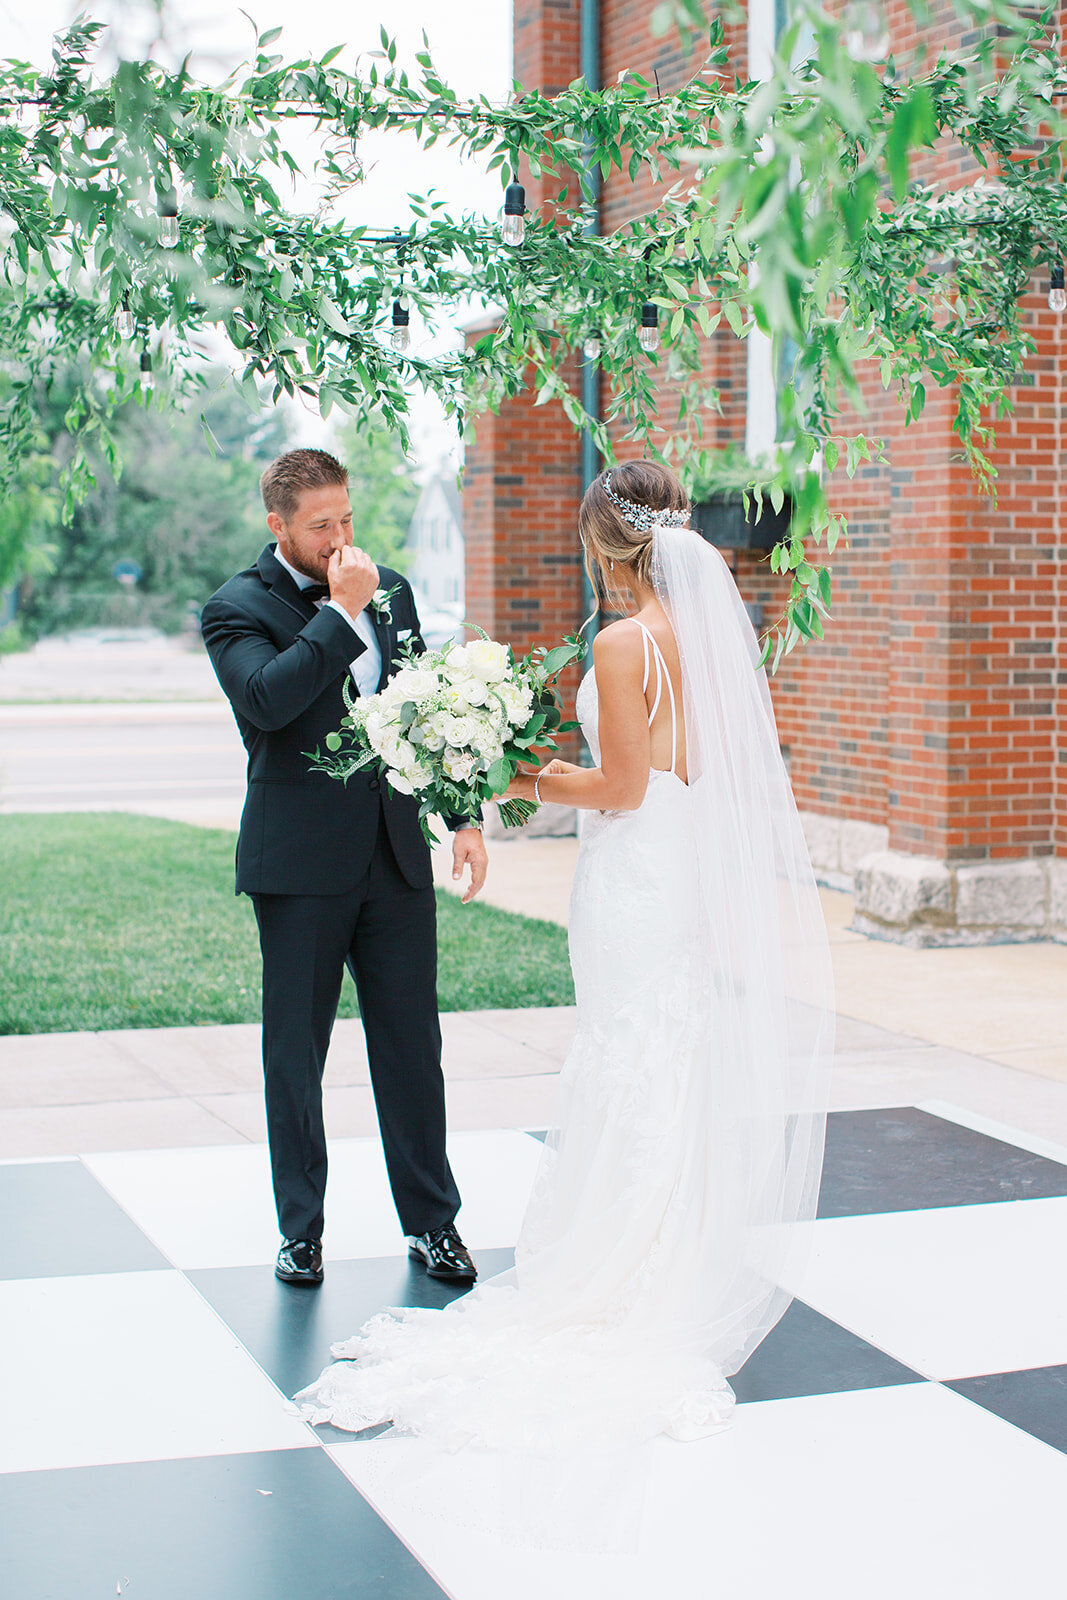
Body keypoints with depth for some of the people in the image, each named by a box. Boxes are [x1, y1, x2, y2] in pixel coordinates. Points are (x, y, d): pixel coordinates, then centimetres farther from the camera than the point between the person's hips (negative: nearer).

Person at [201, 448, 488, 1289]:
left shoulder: (390, 588, 10)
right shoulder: (238, 608, -6)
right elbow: (266, 700, -25)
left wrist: (464, 816, 11)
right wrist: (343, 613, -21)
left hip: (396, 855, 4)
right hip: (300, 865, -4)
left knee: (413, 1045, 8)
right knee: (295, 1053, 7)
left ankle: (433, 1221, 20)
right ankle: (301, 1229, 20)